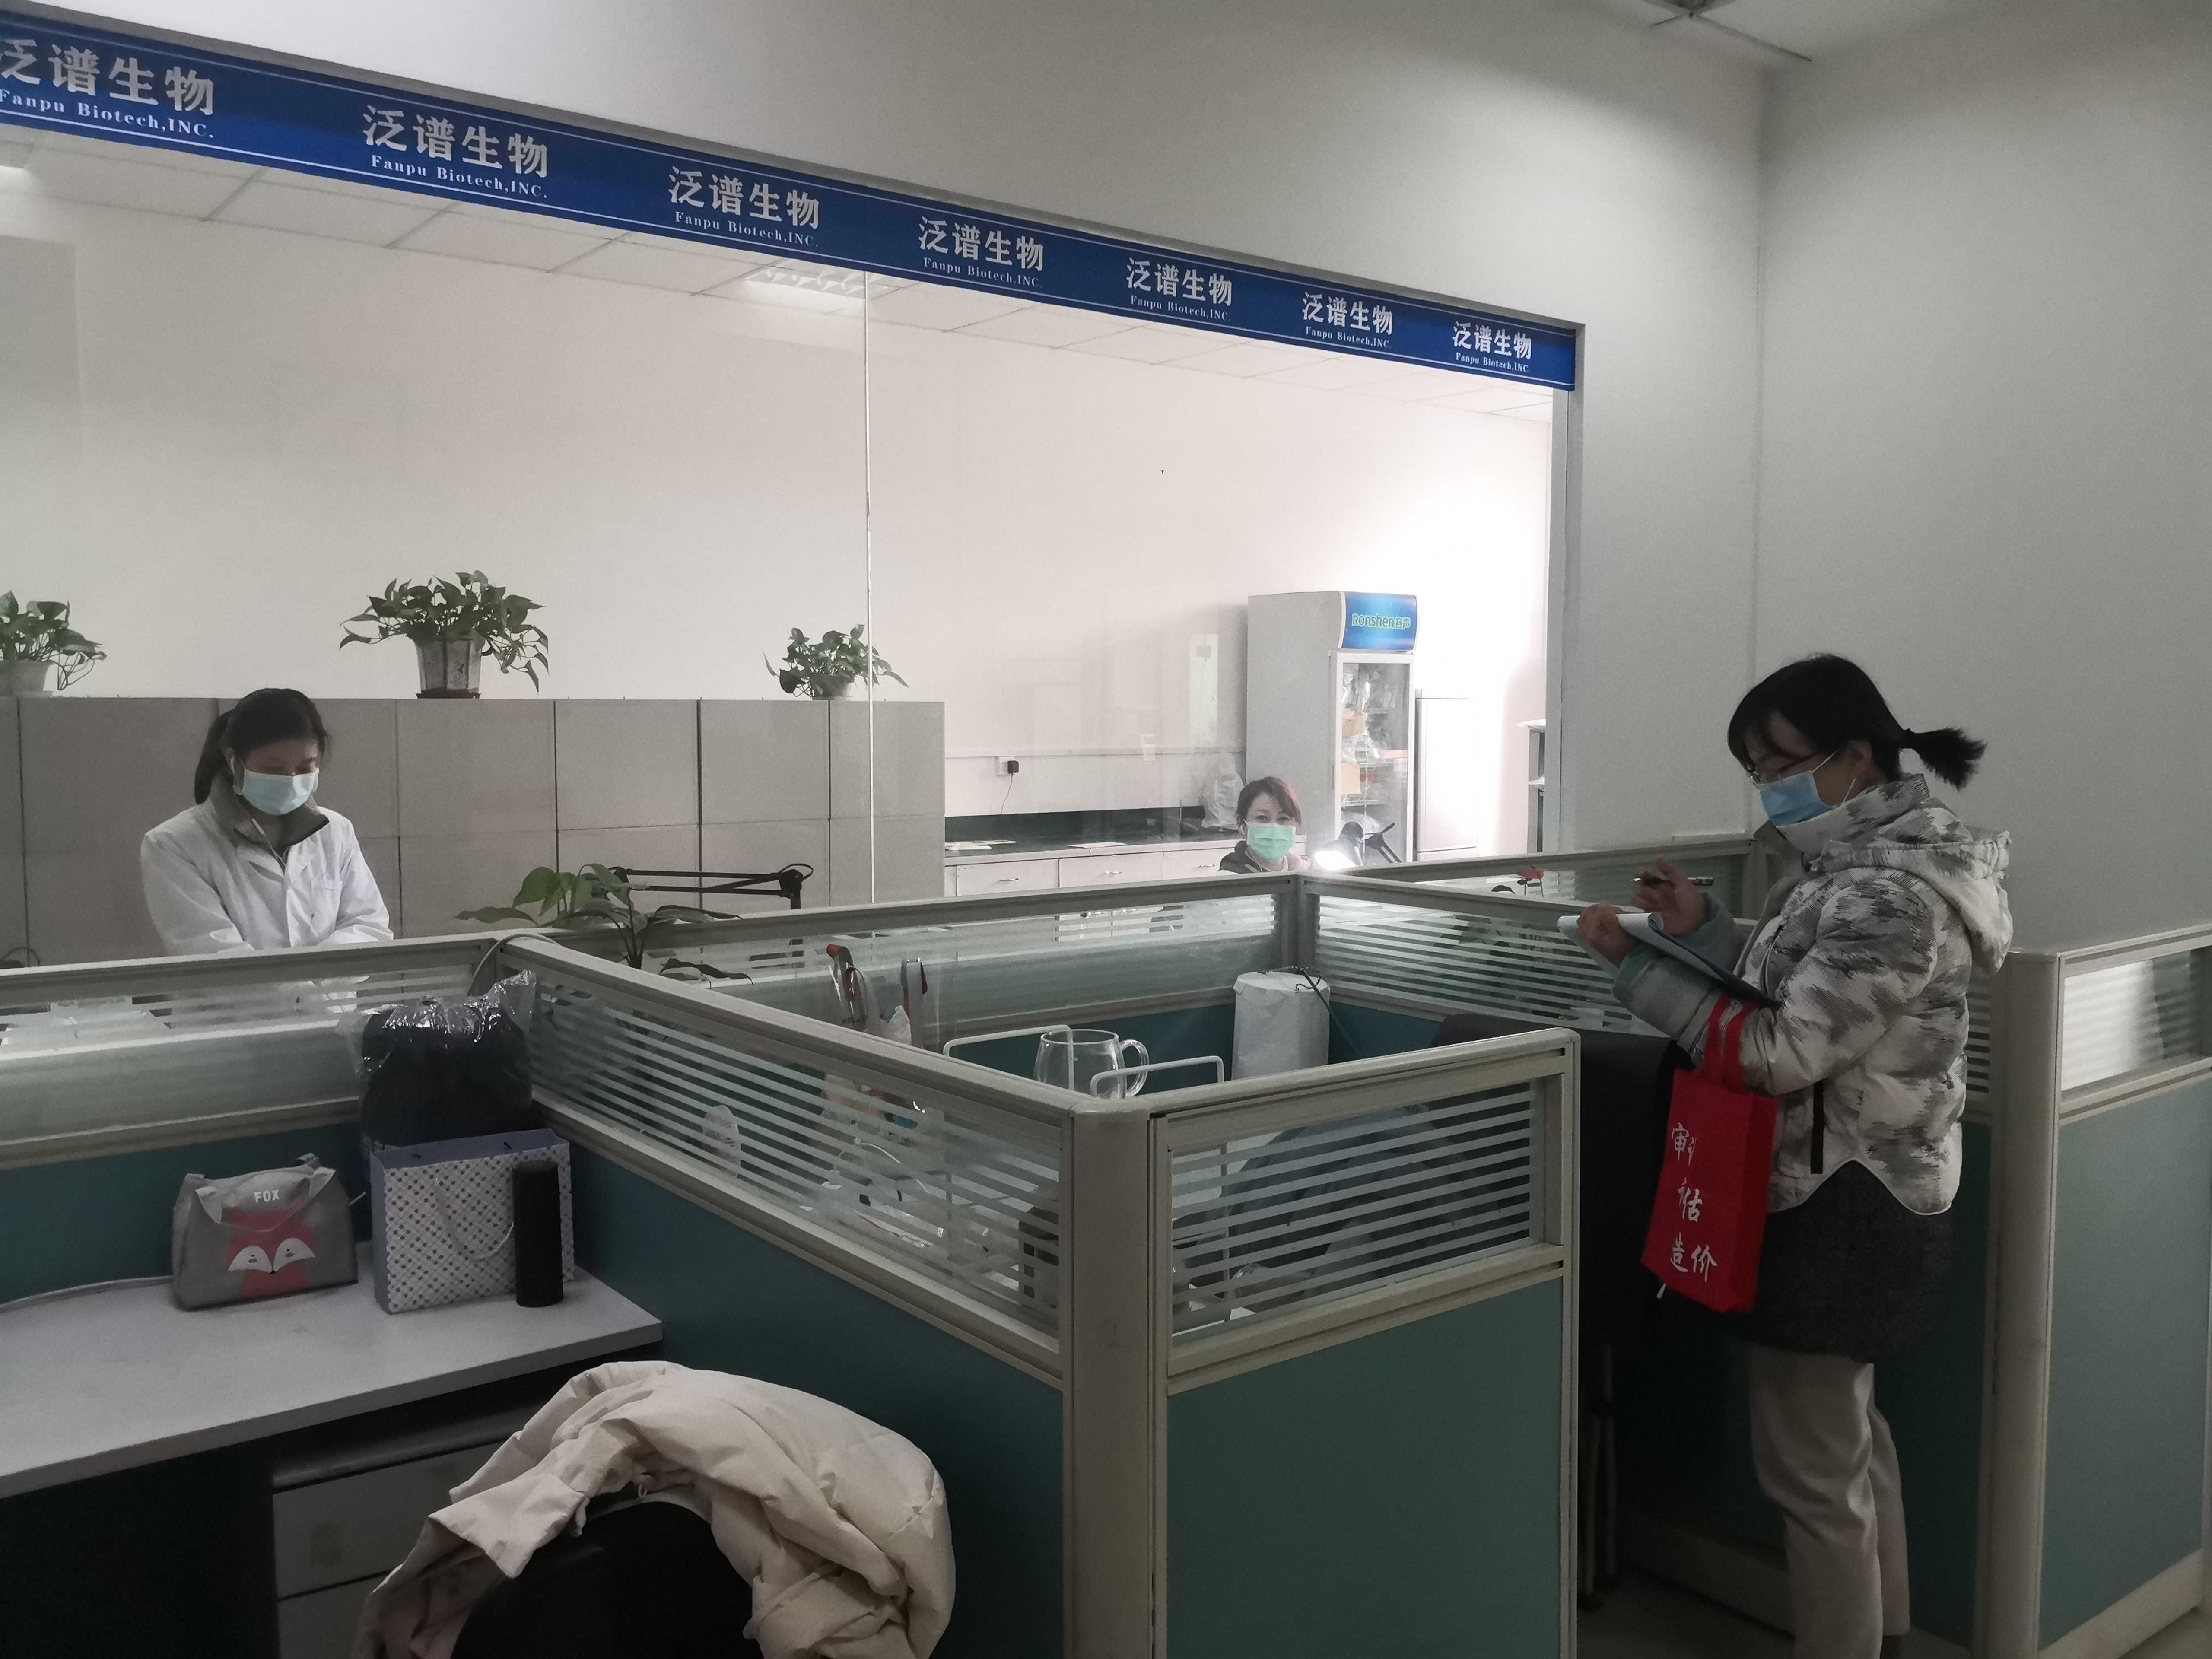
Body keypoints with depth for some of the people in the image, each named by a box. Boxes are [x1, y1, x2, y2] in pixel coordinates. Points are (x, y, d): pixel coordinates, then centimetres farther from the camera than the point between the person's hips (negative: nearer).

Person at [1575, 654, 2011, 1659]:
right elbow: (1792, 1007, 10)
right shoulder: (1861, 862, 7)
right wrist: (1699, 930, -2)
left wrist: (1636, 965, -22)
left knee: (1809, 1467, 2)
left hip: (1840, 1209, -11)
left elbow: (1779, 1055, -26)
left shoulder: (1896, 895, -25)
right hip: (1850, 1195, 11)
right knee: (1849, 1434, 25)